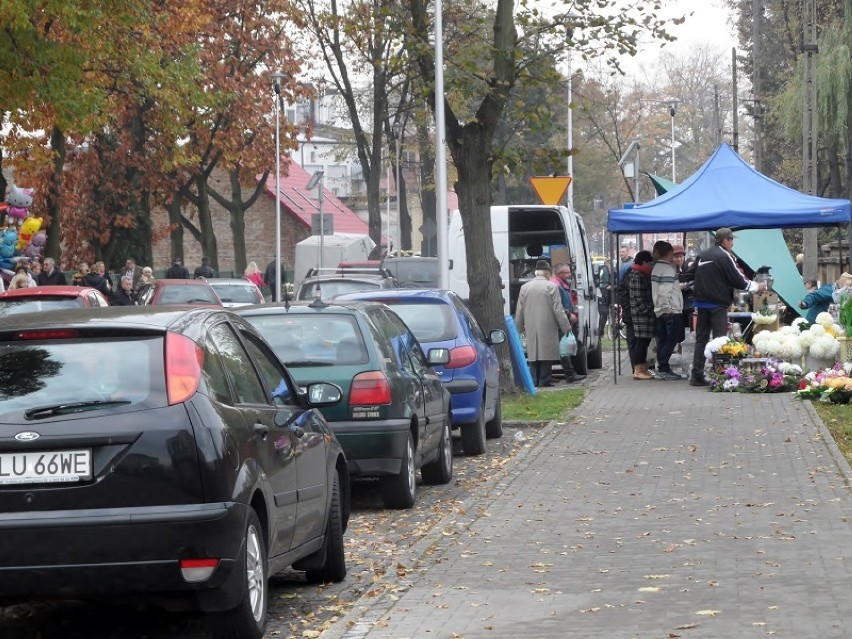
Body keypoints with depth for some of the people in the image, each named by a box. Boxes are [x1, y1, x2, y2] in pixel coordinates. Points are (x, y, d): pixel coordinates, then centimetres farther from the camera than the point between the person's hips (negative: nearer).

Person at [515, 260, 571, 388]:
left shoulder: (525, 287, 6)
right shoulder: (551, 286, -7)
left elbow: (519, 312, 11)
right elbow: (558, 310, -8)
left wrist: (519, 328, 21)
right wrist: (566, 327, -2)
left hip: (531, 329, 4)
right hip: (547, 329, -4)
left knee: (533, 354, 8)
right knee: (547, 354, 0)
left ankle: (534, 381, 8)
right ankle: (545, 381, -2)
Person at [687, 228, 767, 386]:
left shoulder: (703, 256, 10)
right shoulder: (725, 257, -11)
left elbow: (691, 276, 14)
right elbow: (739, 281, -11)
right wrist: (757, 287, 3)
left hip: (701, 302, 7)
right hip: (718, 303, -7)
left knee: (701, 338, 10)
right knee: (720, 339, -4)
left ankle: (697, 375, 10)